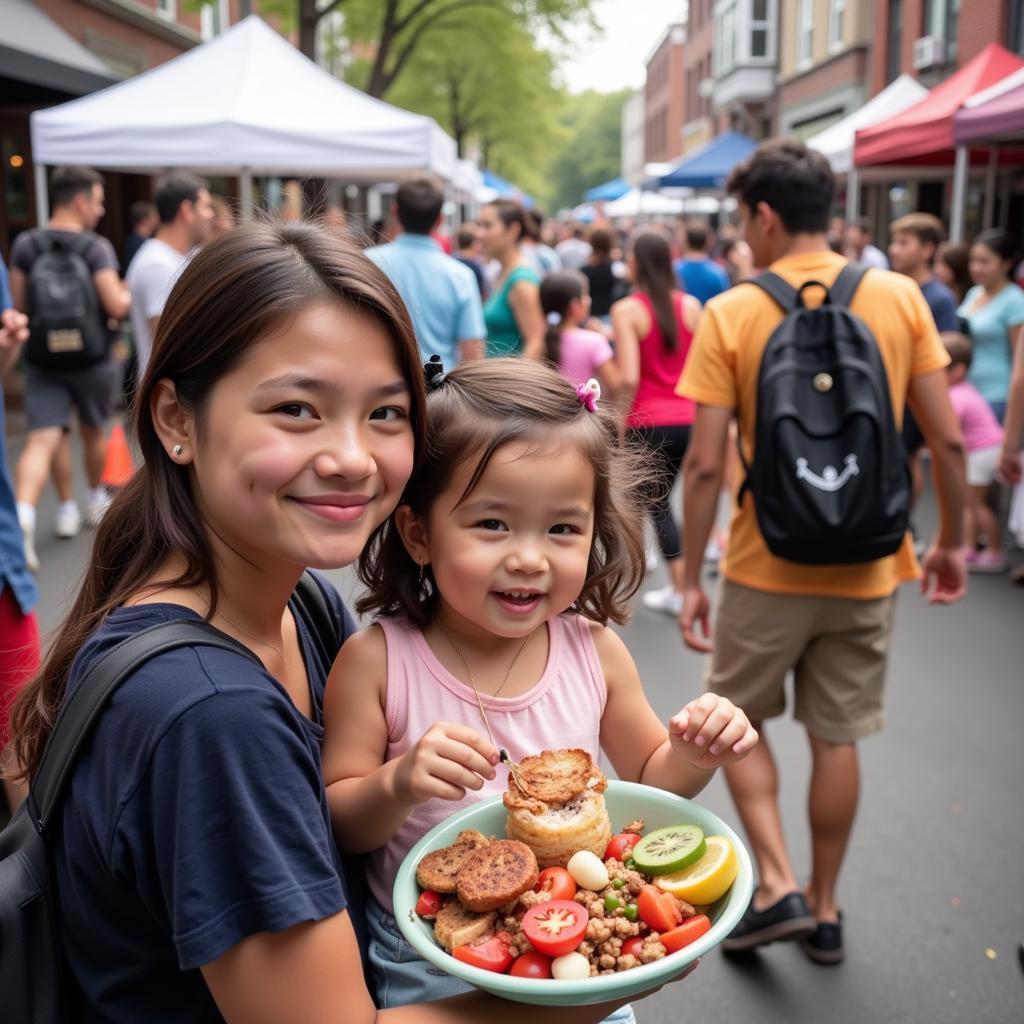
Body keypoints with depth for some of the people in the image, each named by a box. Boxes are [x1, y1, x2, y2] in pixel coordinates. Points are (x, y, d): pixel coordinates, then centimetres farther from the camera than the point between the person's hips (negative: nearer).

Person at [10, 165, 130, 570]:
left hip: (43, 357, 2)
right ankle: (96, 501, 37)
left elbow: (18, 305, 4)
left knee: (43, 438, -2)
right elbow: (117, 306, -18)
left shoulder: (24, 245, 1)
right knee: (93, 431, 18)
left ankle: (23, 512, -22)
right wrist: (130, 294, 3)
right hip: (92, 356, -2)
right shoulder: (96, 248, -12)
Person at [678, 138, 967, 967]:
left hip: (768, 570, -3)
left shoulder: (730, 315, -10)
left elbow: (704, 465, -12)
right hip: (867, 567, 3)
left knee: (738, 719, 19)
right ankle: (824, 907, 29)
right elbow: (948, 440, -2)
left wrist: (691, 577, -3)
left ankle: (777, 887, 11)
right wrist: (952, 540, 11)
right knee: (837, 737, 16)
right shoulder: (900, 298, -3)